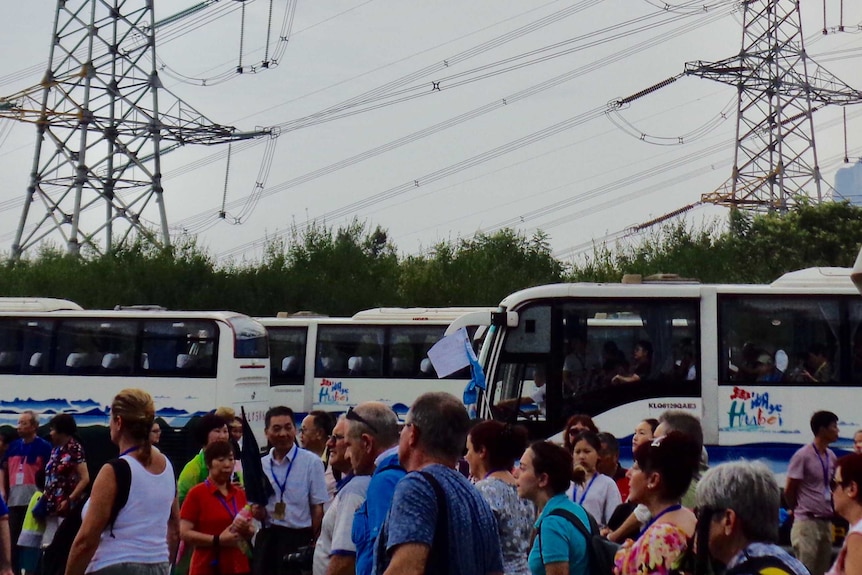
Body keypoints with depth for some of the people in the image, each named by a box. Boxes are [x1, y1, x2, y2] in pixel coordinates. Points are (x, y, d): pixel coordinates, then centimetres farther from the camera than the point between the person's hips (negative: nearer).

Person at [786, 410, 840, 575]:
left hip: (826, 522, 7)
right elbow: (789, 491, -7)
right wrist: (800, 511, 6)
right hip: (807, 523, -7)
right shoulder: (803, 455, -12)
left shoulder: (831, 456, 10)